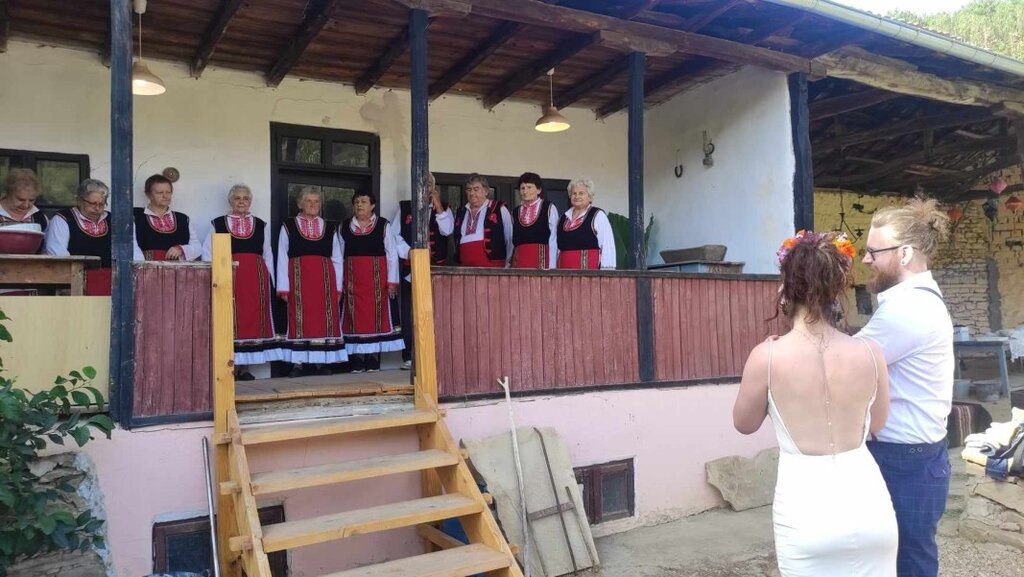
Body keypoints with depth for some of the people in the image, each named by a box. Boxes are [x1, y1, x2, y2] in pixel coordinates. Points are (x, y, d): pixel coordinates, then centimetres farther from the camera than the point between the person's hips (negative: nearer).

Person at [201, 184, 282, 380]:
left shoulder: (261, 225, 14)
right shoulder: (218, 224, 8)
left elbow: (268, 256, 13)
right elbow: (207, 253, 6)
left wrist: (269, 282, 7)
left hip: (256, 278, 2)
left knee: (252, 319, 1)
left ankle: (243, 367, 9)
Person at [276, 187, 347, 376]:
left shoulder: (330, 228, 13)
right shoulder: (288, 226, 7)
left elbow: (337, 259, 12)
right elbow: (282, 258, 3)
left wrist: (338, 287, 6)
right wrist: (284, 287, -4)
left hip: (325, 280, 2)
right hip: (298, 279, -2)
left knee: (324, 319, 1)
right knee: (299, 319, -3)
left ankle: (322, 361, 8)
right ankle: (297, 363, 2)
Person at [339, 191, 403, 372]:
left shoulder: (383, 225, 3)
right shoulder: (344, 227, 9)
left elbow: (392, 255, 1)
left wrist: (392, 281, -5)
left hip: (376, 278, -2)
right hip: (353, 279, 2)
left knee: (375, 316, -1)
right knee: (355, 316, 0)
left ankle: (373, 362, 5)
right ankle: (357, 362, 5)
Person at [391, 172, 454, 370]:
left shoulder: (443, 208, 12)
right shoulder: (403, 207, 10)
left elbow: (447, 230, -6)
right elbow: (395, 236, 2)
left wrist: (437, 203, -7)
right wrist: (410, 254, -9)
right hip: (409, 267, -1)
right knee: (408, 313, -2)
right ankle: (407, 357, 3)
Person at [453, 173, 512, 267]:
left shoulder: (499, 209, 3)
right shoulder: (460, 212, 18)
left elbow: (510, 238, 6)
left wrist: (506, 264, 9)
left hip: (492, 267, -4)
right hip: (465, 268, 4)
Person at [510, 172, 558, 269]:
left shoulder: (549, 208, 2)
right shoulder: (515, 212, 14)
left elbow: (553, 240, -3)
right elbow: (512, 241, 13)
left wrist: (552, 268, -10)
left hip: (542, 259, -3)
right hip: (519, 260, 4)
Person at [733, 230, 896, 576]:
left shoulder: (767, 356, -15)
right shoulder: (869, 352, -7)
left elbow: (744, 424, 4)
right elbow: (877, 424, 11)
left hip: (805, 512, -2)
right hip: (867, 506, 2)